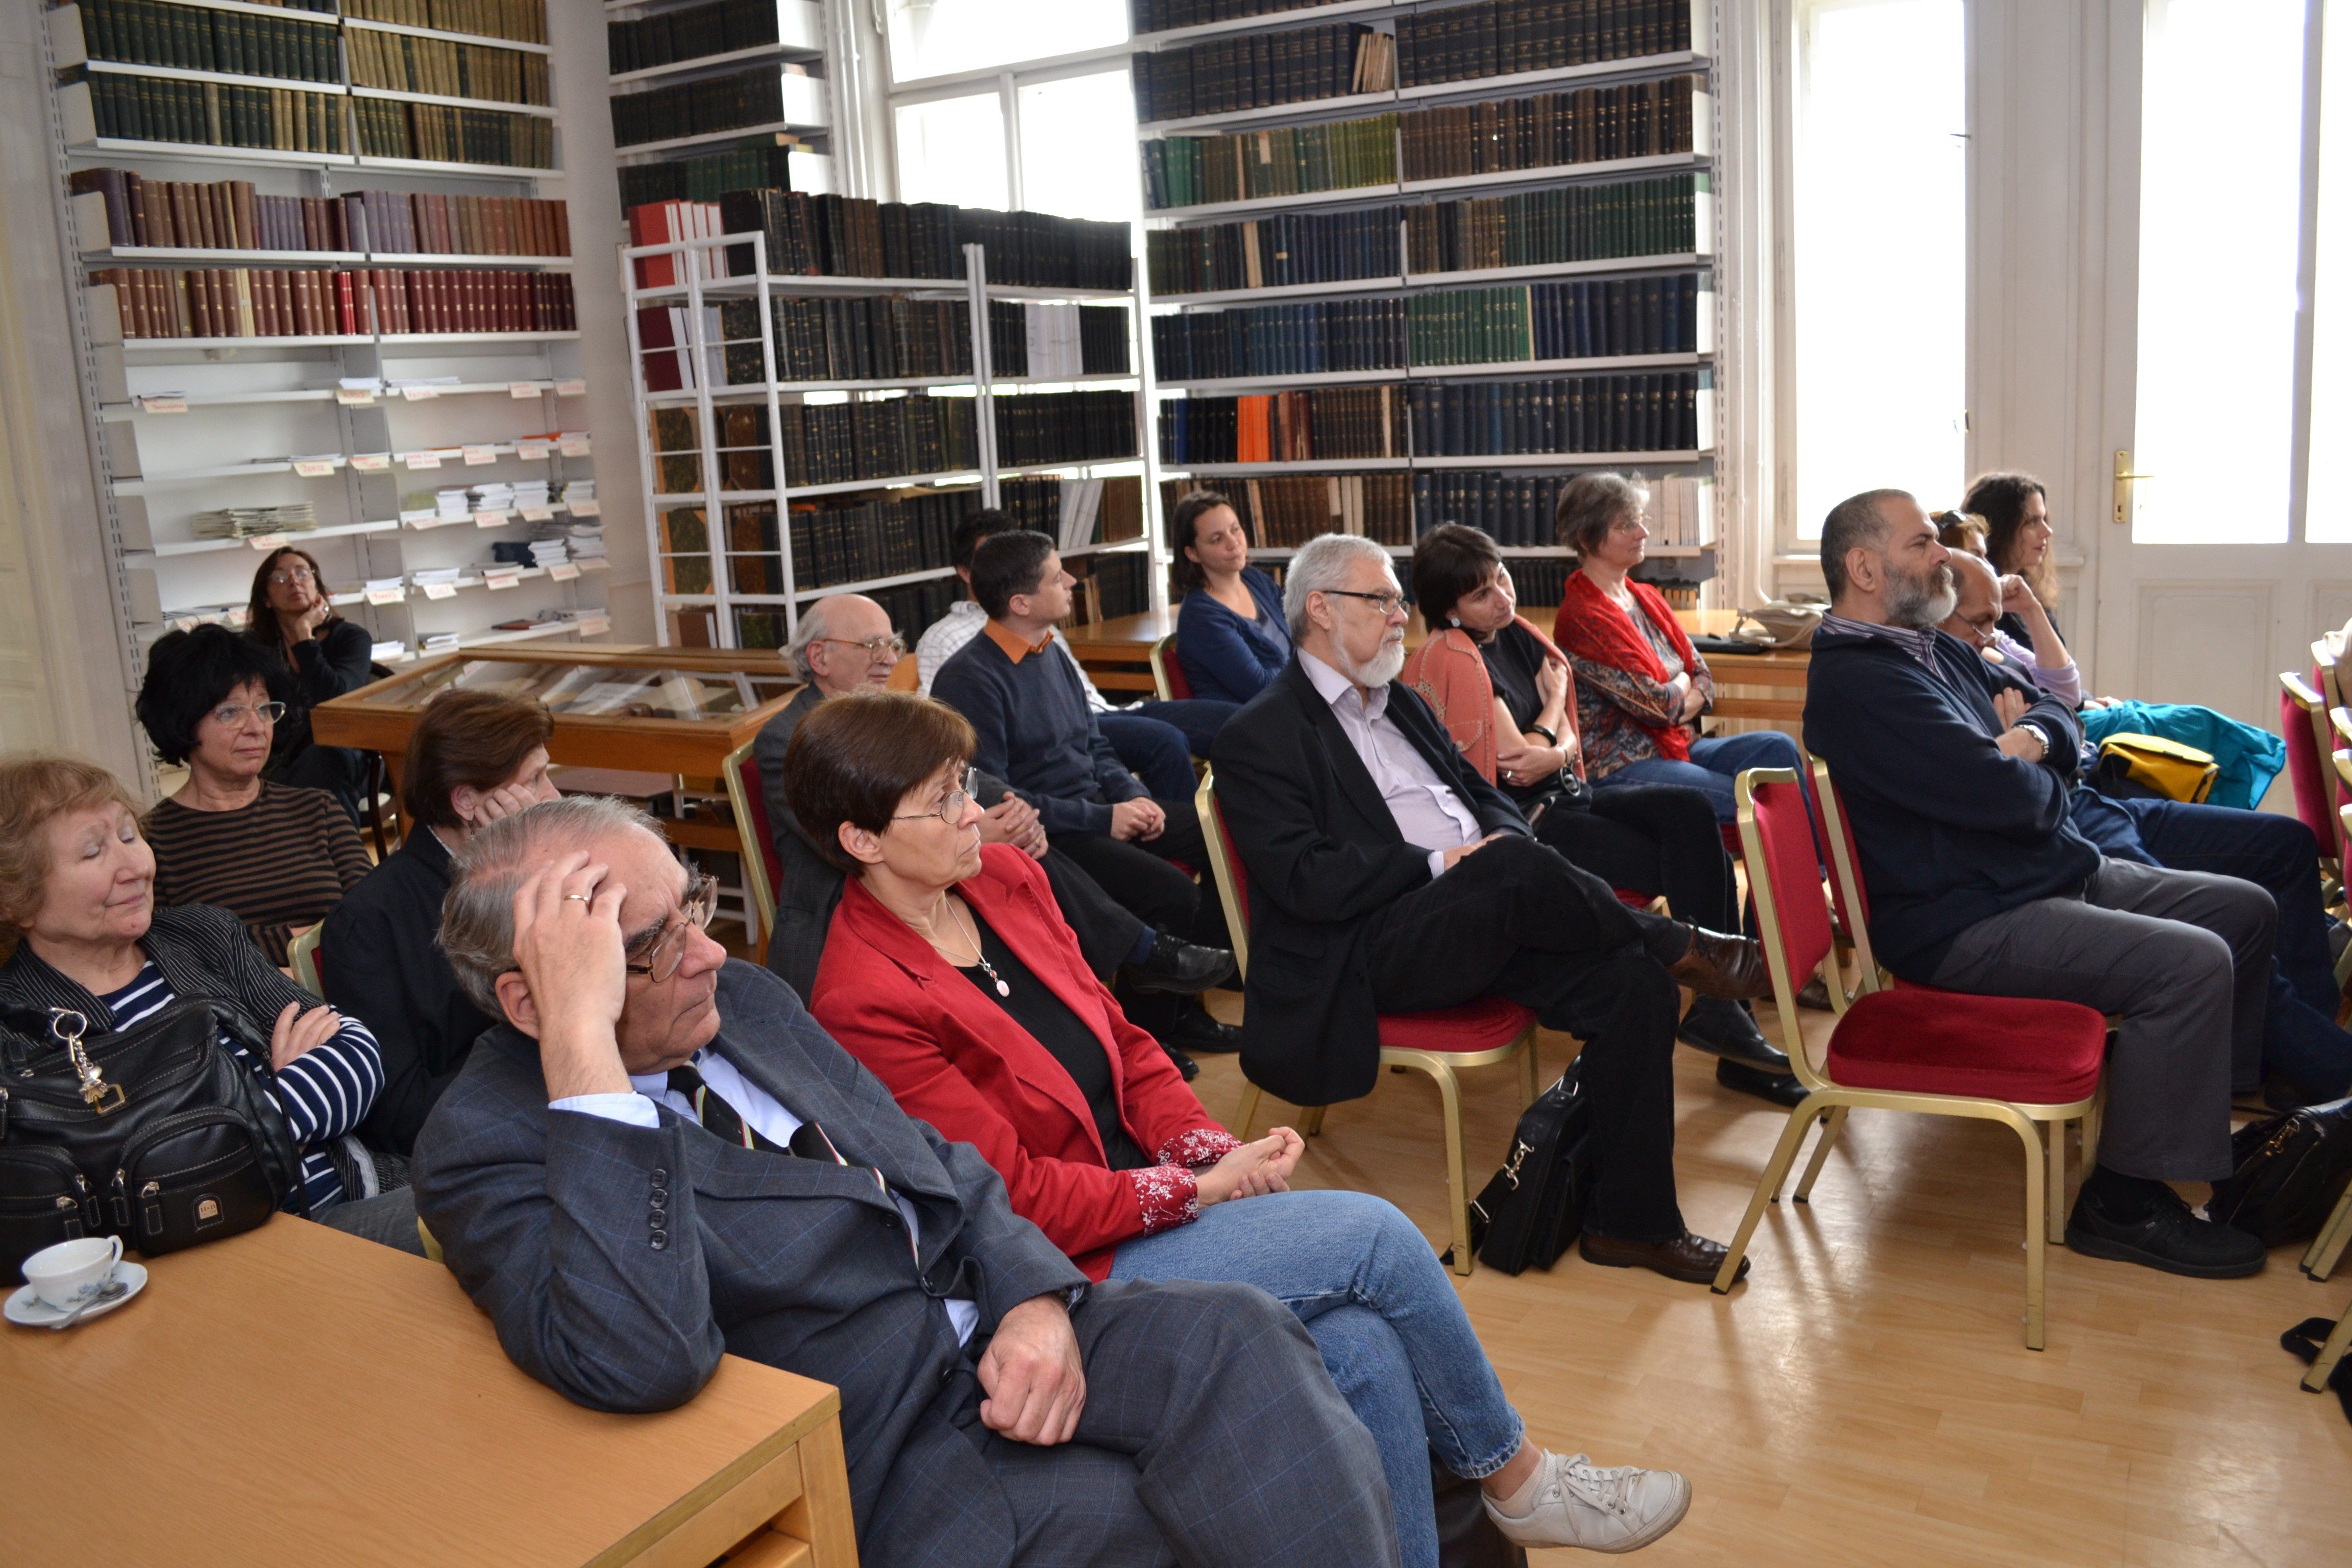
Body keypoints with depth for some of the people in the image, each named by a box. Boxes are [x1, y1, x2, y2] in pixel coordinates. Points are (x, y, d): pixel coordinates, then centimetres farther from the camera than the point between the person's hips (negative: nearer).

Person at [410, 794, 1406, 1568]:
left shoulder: (738, 997, 7)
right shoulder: (483, 1145, -14)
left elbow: (937, 1168, 13)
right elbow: (641, 1362, -33)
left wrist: (1038, 1300, -8)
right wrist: (581, 1033, -32)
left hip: (995, 1332, 7)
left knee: (1237, 1337, -18)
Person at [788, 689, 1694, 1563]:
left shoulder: (1003, 879, 2)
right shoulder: (864, 1005, -20)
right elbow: (1021, 1199, -18)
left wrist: (1213, 1148, -8)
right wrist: (1200, 1189, -14)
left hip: (1150, 1184, 7)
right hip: (1076, 1265, -7)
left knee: (1363, 1344, -15)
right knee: (1374, 1236, -14)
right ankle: (1515, 1478, 9)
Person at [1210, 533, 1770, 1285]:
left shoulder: (1403, 704, 23)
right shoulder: (1261, 735, -3)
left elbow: (1483, 795, 25)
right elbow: (1304, 881, -14)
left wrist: (1512, 846, 0)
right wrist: (1441, 864, -15)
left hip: (1487, 925, 8)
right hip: (1373, 953, -8)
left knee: (1634, 981, -16)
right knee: (1515, 865, -34)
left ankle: (1629, 1218, -5)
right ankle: (1685, 949, -7)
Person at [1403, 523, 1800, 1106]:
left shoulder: (1516, 635, 10)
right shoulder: (1453, 659, -14)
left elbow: (1566, 736, 9)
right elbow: (1515, 758, -15)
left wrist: (1553, 753, -17)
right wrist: (1556, 695, 3)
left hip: (1562, 795, 7)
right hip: (1519, 823, -7)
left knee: (1691, 813, -18)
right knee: (1690, 865, -18)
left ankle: (1721, 1009, -19)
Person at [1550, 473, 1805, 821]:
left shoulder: (1646, 597, 14)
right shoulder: (1581, 619, -15)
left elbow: (1703, 679, 10)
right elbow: (1659, 704, -18)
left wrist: (1673, 711, -10)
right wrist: (1682, 683, 4)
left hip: (1678, 745, 9)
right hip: (1620, 768, -9)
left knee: (1779, 747, -12)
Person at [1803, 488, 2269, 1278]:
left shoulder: (1935, 648, 14)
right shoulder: (1856, 682, -21)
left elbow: (2060, 715, 18)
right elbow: (2002, 795, -27)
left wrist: (2032, 739, -6)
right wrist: (2024, 768, -3)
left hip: (2047, 872, 11)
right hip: (1964, 923, -11)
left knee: (2245, 910, 12)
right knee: (2193, 962, -23)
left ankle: (2209, 1114, 26)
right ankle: (2125, 1200, -10)